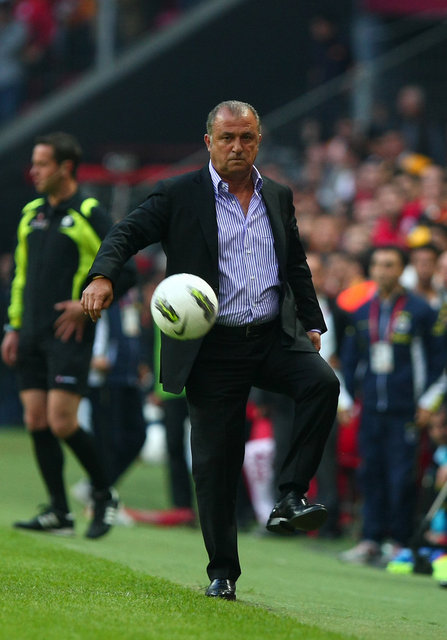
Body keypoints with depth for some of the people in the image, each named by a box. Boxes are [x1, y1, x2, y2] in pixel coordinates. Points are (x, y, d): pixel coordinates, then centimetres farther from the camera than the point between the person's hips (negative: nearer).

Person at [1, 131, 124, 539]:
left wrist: (87, 306, -13)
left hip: (69, 336, -7)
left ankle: (104, 494, 8)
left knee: (61, 423, -12)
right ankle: (59, 513, 8)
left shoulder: (89, 215, -6)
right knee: (37, 422, 3)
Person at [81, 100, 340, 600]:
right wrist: (102, 276, -27)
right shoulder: (179, 196, 0)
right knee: (214, 459, -1)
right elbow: (127, 233, -8)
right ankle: (222, 573, 11)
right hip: (213, 348, -2)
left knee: (322, 382, -28)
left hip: (274, 337, 3)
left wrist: (311, 324, 18)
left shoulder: (278, 197, 13)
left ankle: (289, 499, -20)